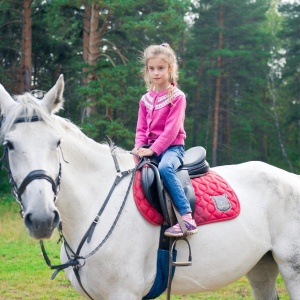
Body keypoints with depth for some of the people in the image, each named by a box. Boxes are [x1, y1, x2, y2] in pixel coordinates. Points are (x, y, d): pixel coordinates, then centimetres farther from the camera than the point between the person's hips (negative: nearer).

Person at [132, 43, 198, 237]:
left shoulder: (177, 97, -4)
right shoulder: (146, 99, 15)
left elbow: (171, 129, -13)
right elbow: (141, 129, 13)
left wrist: (153, 149, -21)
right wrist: (139, 148, -7)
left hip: (172, 147, -7)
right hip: (150, 148, 7)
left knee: (165, 167, -37)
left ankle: (187, 218, -42)